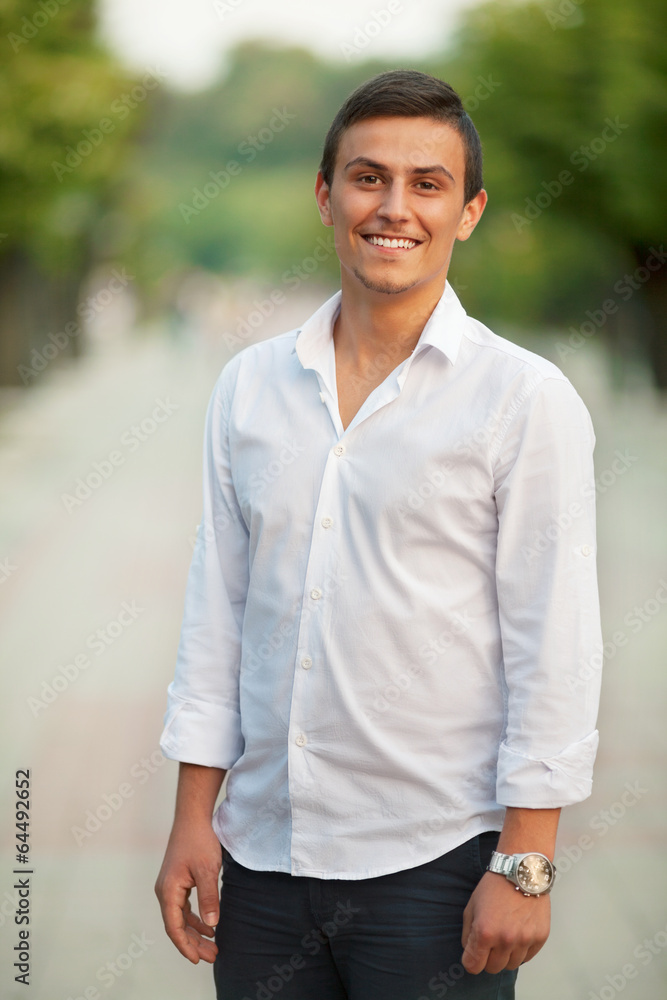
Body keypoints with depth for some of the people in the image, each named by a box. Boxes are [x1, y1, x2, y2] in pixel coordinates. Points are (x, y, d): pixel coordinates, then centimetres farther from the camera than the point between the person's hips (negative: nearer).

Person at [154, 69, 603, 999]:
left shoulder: (525, 399, -5)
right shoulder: (249, 385, 7)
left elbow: (555, 650, -8)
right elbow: (216, 609, 11)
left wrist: (525, 864, -11)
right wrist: (193, 817, 8)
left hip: (436, 863, -4)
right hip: (262, 855, 4)